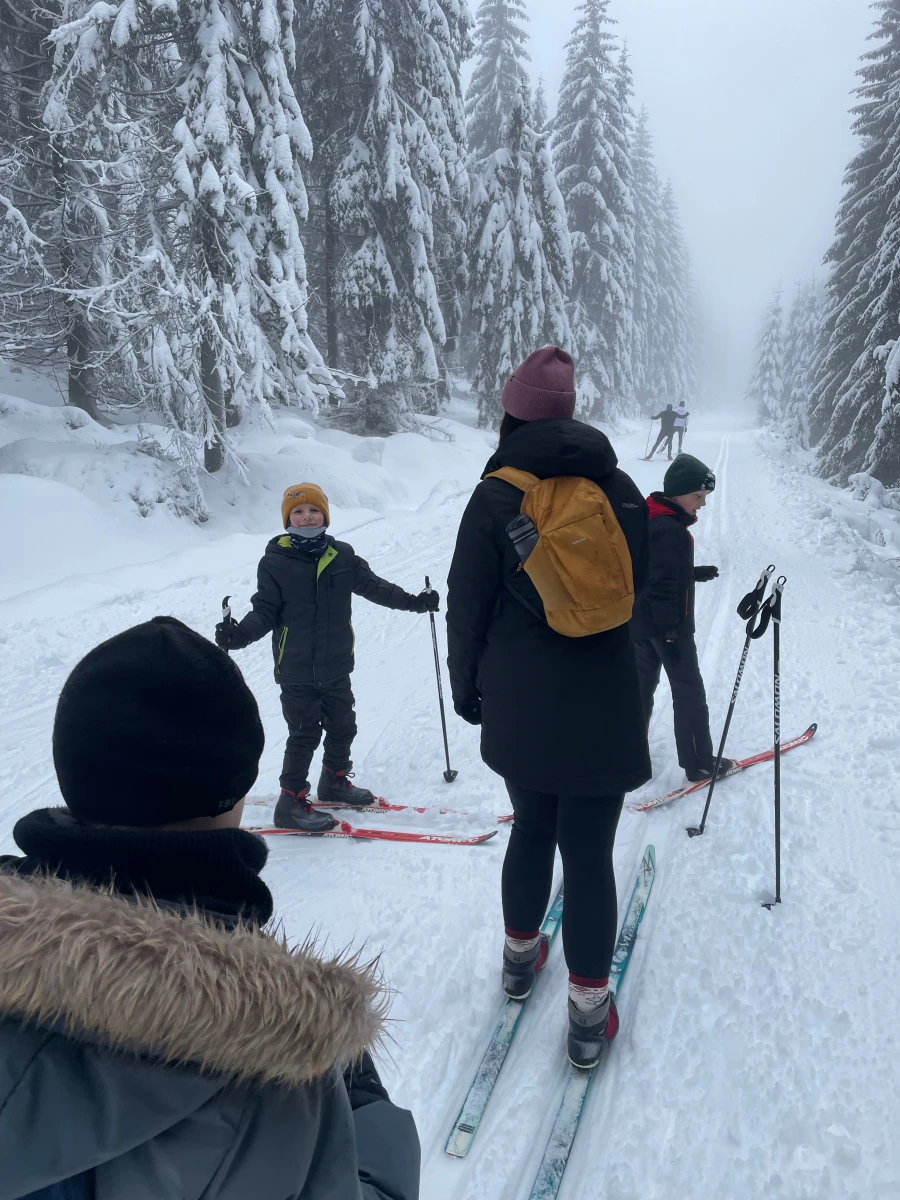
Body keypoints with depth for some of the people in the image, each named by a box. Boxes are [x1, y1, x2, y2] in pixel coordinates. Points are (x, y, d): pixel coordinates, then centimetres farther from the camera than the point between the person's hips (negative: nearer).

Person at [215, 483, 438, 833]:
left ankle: (335, 782, 40)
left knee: (342, 727, 17)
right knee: (304, 735, -2)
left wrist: (414, 602, 9)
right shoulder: (275, 562, -8)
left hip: (336, 666, 5)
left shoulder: (342, 556, 3)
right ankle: (291, 802, 12)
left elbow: (374, 586, 11)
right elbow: (264, 611, -8)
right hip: (297, 670, -5)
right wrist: (239, 634, -25)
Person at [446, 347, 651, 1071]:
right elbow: (640, 584, 11)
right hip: (601, 704, 0)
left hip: (517, 706, 1)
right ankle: (589, 1009, 18)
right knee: (590, 853, 7)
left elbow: (467, 605, -2)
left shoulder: (495, 498, -7)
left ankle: (521, 955, 41)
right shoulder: (619, 488, -2)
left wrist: (466, 685, 12)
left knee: (532, 828, 22)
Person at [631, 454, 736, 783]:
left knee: (642, 685, 17)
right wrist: (670, 633, -24)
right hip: (666, 625, -9)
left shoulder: (651, 520, 8)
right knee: (689, 692, 3)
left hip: (641, 623, 9)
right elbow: (662, 586, -25)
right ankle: (700, 764, 11)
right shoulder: (670, 530, -22)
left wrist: (694, 573, 13)